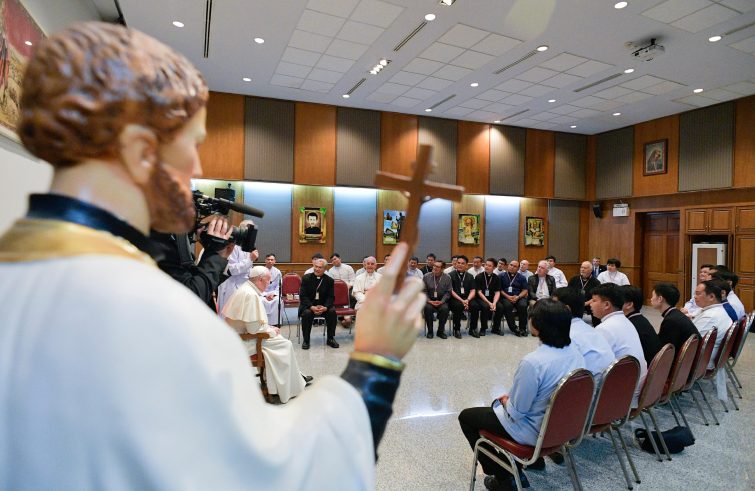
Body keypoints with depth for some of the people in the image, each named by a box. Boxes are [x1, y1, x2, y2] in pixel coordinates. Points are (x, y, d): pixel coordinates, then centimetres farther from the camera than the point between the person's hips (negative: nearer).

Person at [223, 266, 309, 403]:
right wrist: (271, 329, -8)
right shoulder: (251, 294, -23)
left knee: (279, 338, 17)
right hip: (244, 341, -10)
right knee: (285, 345, -4)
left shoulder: (243, 289, 8)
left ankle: (296, 376, 21)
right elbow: (254, 328, -26)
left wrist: (269, 328, 7)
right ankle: (287, 388, 8)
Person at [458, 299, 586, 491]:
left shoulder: (533, 361, -33)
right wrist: (511, 396, 9)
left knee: (466, 417, 10)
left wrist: (506, 401, 0)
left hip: (534, 432, -8)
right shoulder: (573, 349, -9)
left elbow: (516, 412, -22)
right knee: (499, 402, 31)